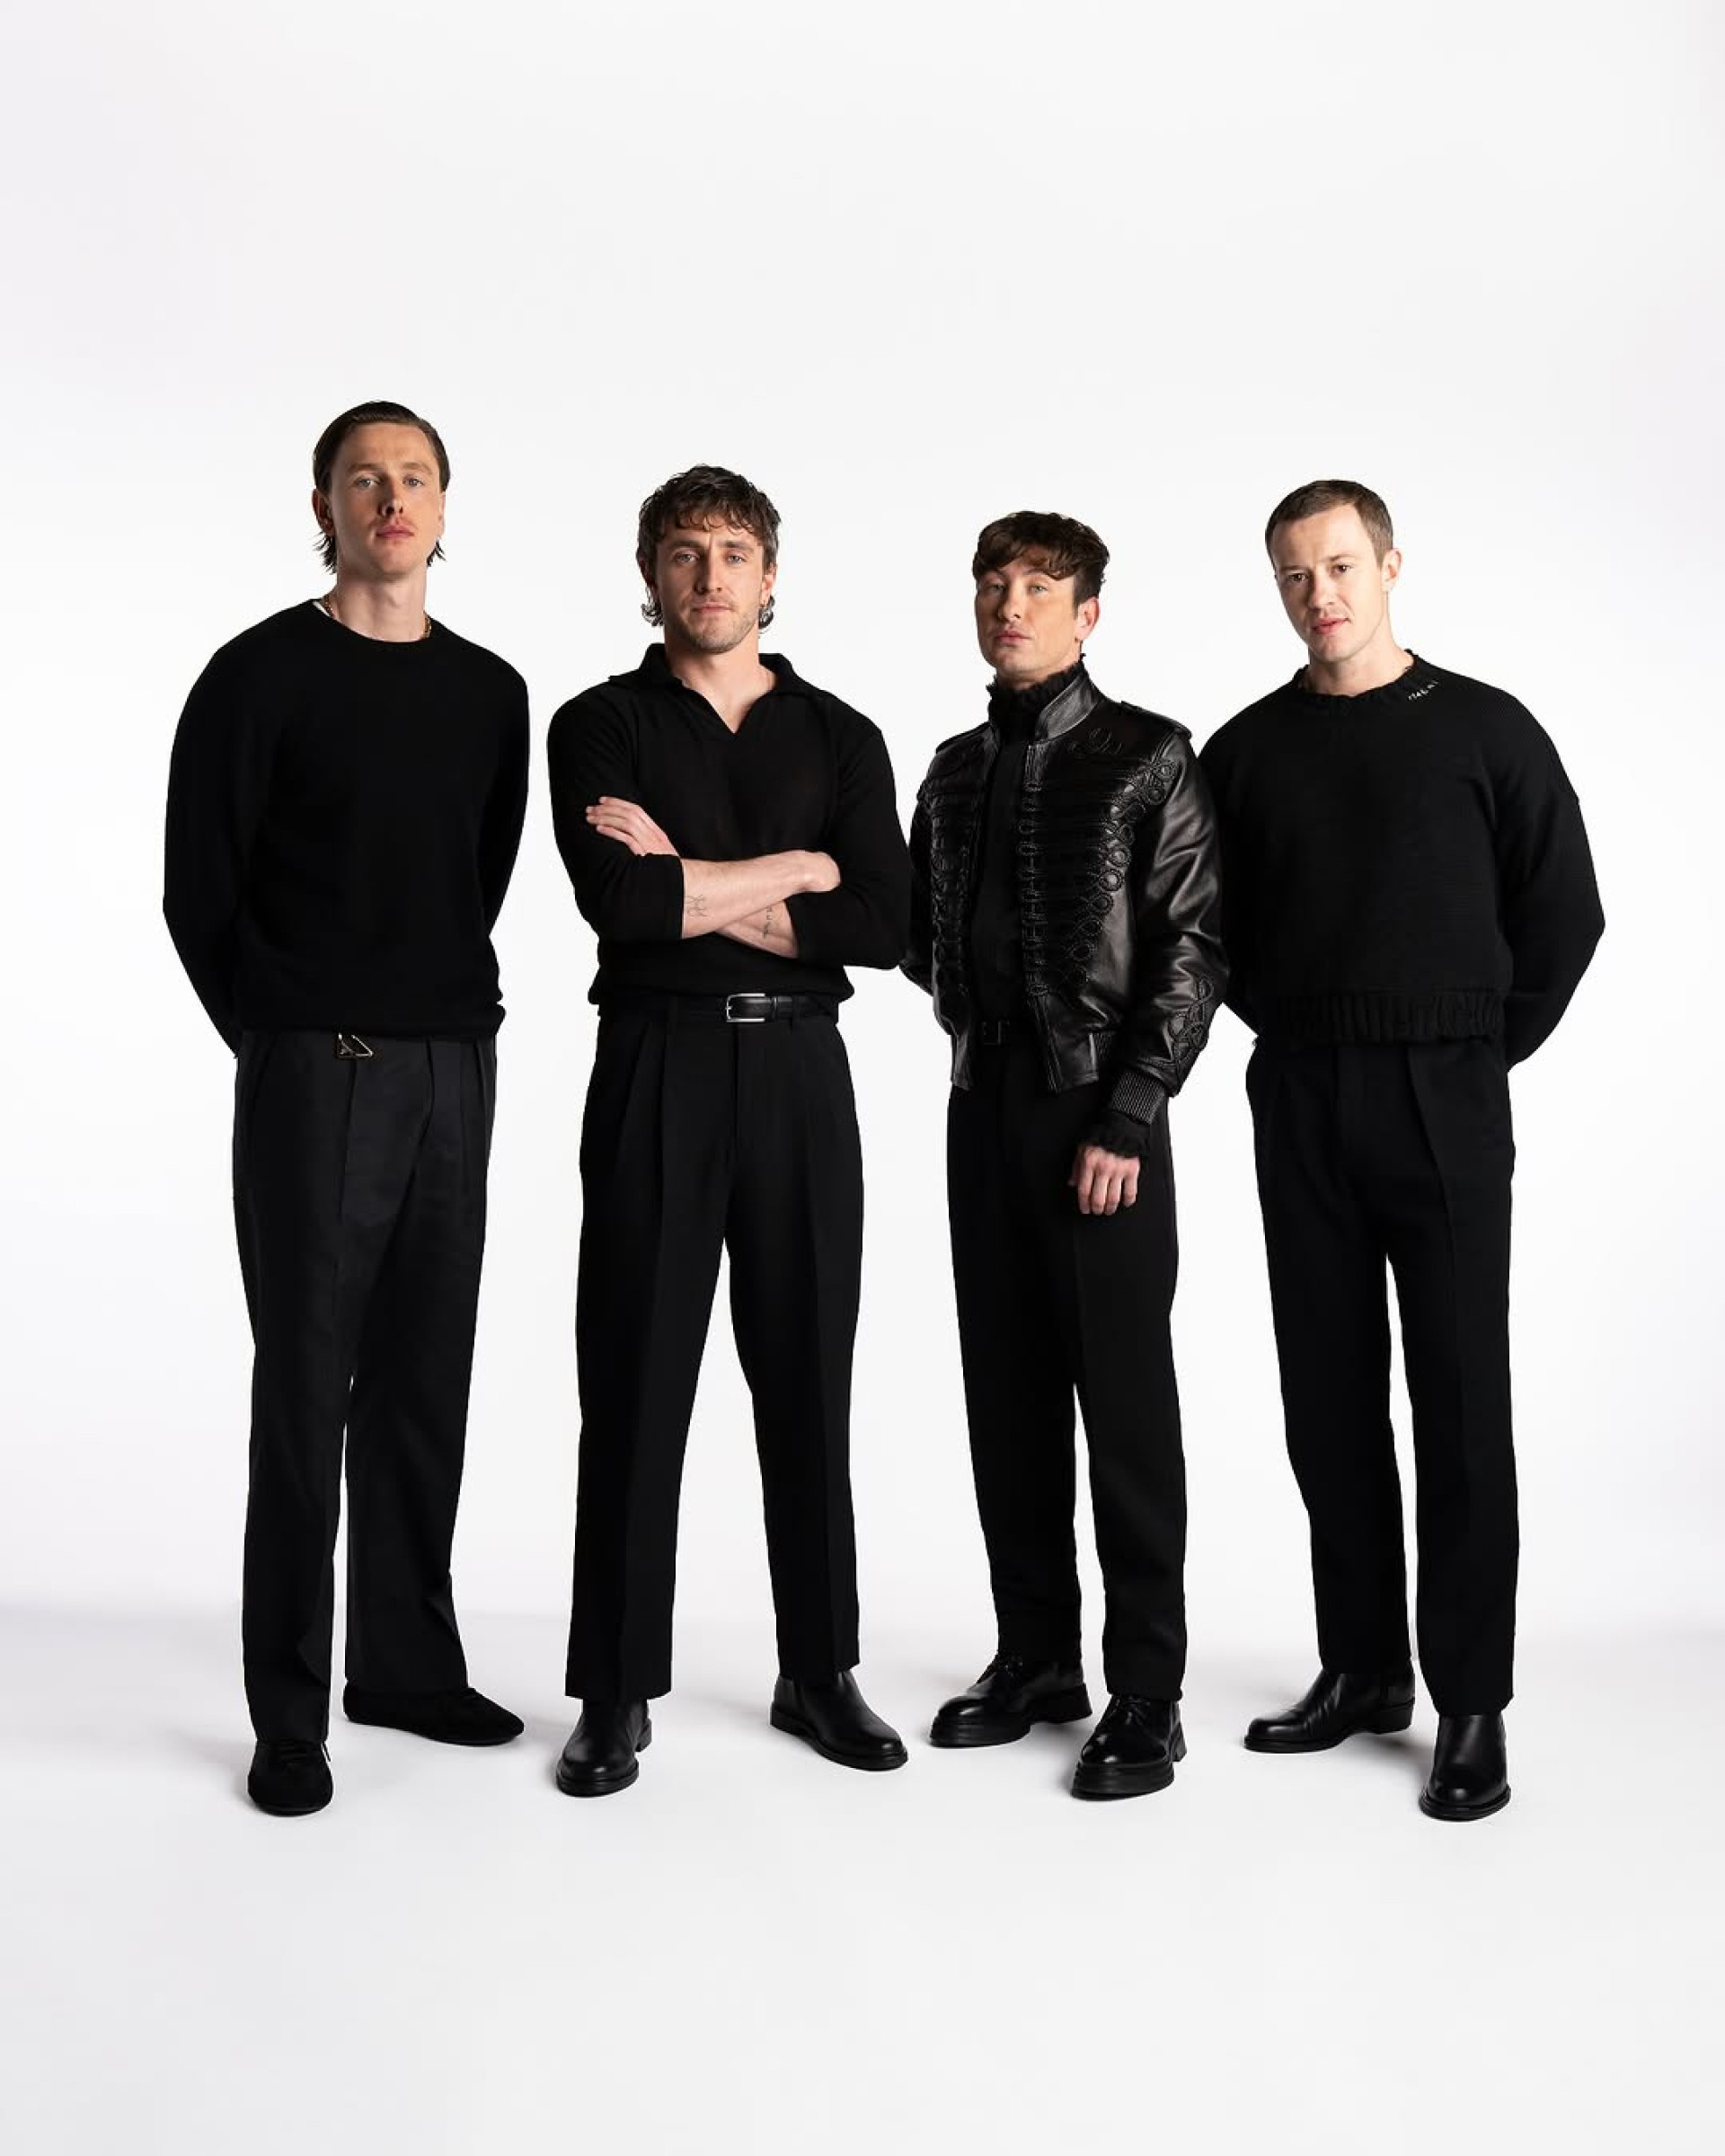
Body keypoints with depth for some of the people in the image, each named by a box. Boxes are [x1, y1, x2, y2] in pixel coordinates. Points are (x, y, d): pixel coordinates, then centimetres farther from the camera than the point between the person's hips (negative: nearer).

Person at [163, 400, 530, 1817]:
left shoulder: (490, 692, 11)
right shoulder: (261, 676, -4)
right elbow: (203, 891, -4)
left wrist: (457, 1007, 9)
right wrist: (282, 1036, -3)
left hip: (455, 1072, 5)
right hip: (316, 1075, -5)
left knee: (425, 1383, 11)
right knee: (307, 1392, -1)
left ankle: (409, 1662, 24)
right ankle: (290, 1714, 9)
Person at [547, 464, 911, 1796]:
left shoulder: (840, 737, 10)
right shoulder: (601, 725, 4)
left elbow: (883, 926, -4)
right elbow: (618, 898, -14)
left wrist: (694, 889, -9)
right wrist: (794, 868, -7)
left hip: (799, 1071, 2)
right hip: (656, 1069, -2)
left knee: (808, 1378, 8)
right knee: (637, 1384, 1)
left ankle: (820, 1670, 21)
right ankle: (619, 1694, 12)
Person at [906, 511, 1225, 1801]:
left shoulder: (1148, 758, -4)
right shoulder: (957, 770, 14)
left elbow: (1192, 946, -10)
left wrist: (1128, 1117, -16)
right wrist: (975, 1008, 3)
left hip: (1103, 1113, -6)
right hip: (985, 1104, 6)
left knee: (1127, 1399, -2)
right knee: (1008, 1392, 10)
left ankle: (1146, 1693, 7)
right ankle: (1038, 1658, 22)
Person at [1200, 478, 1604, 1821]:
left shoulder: (1485, 730, 1)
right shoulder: (1247, 751, 8)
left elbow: (1565, 914, 2)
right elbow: (1217, 927, 15)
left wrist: (1483, 1054, 1)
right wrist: (1288, 1029, 5)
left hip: (1444, 1102, -3)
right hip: (1298, 1103, 3)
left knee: (1460, 1404, -1)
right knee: (1331, 1398, 8)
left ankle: (1471, 1703, 8)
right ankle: (1363, 1671, 20)